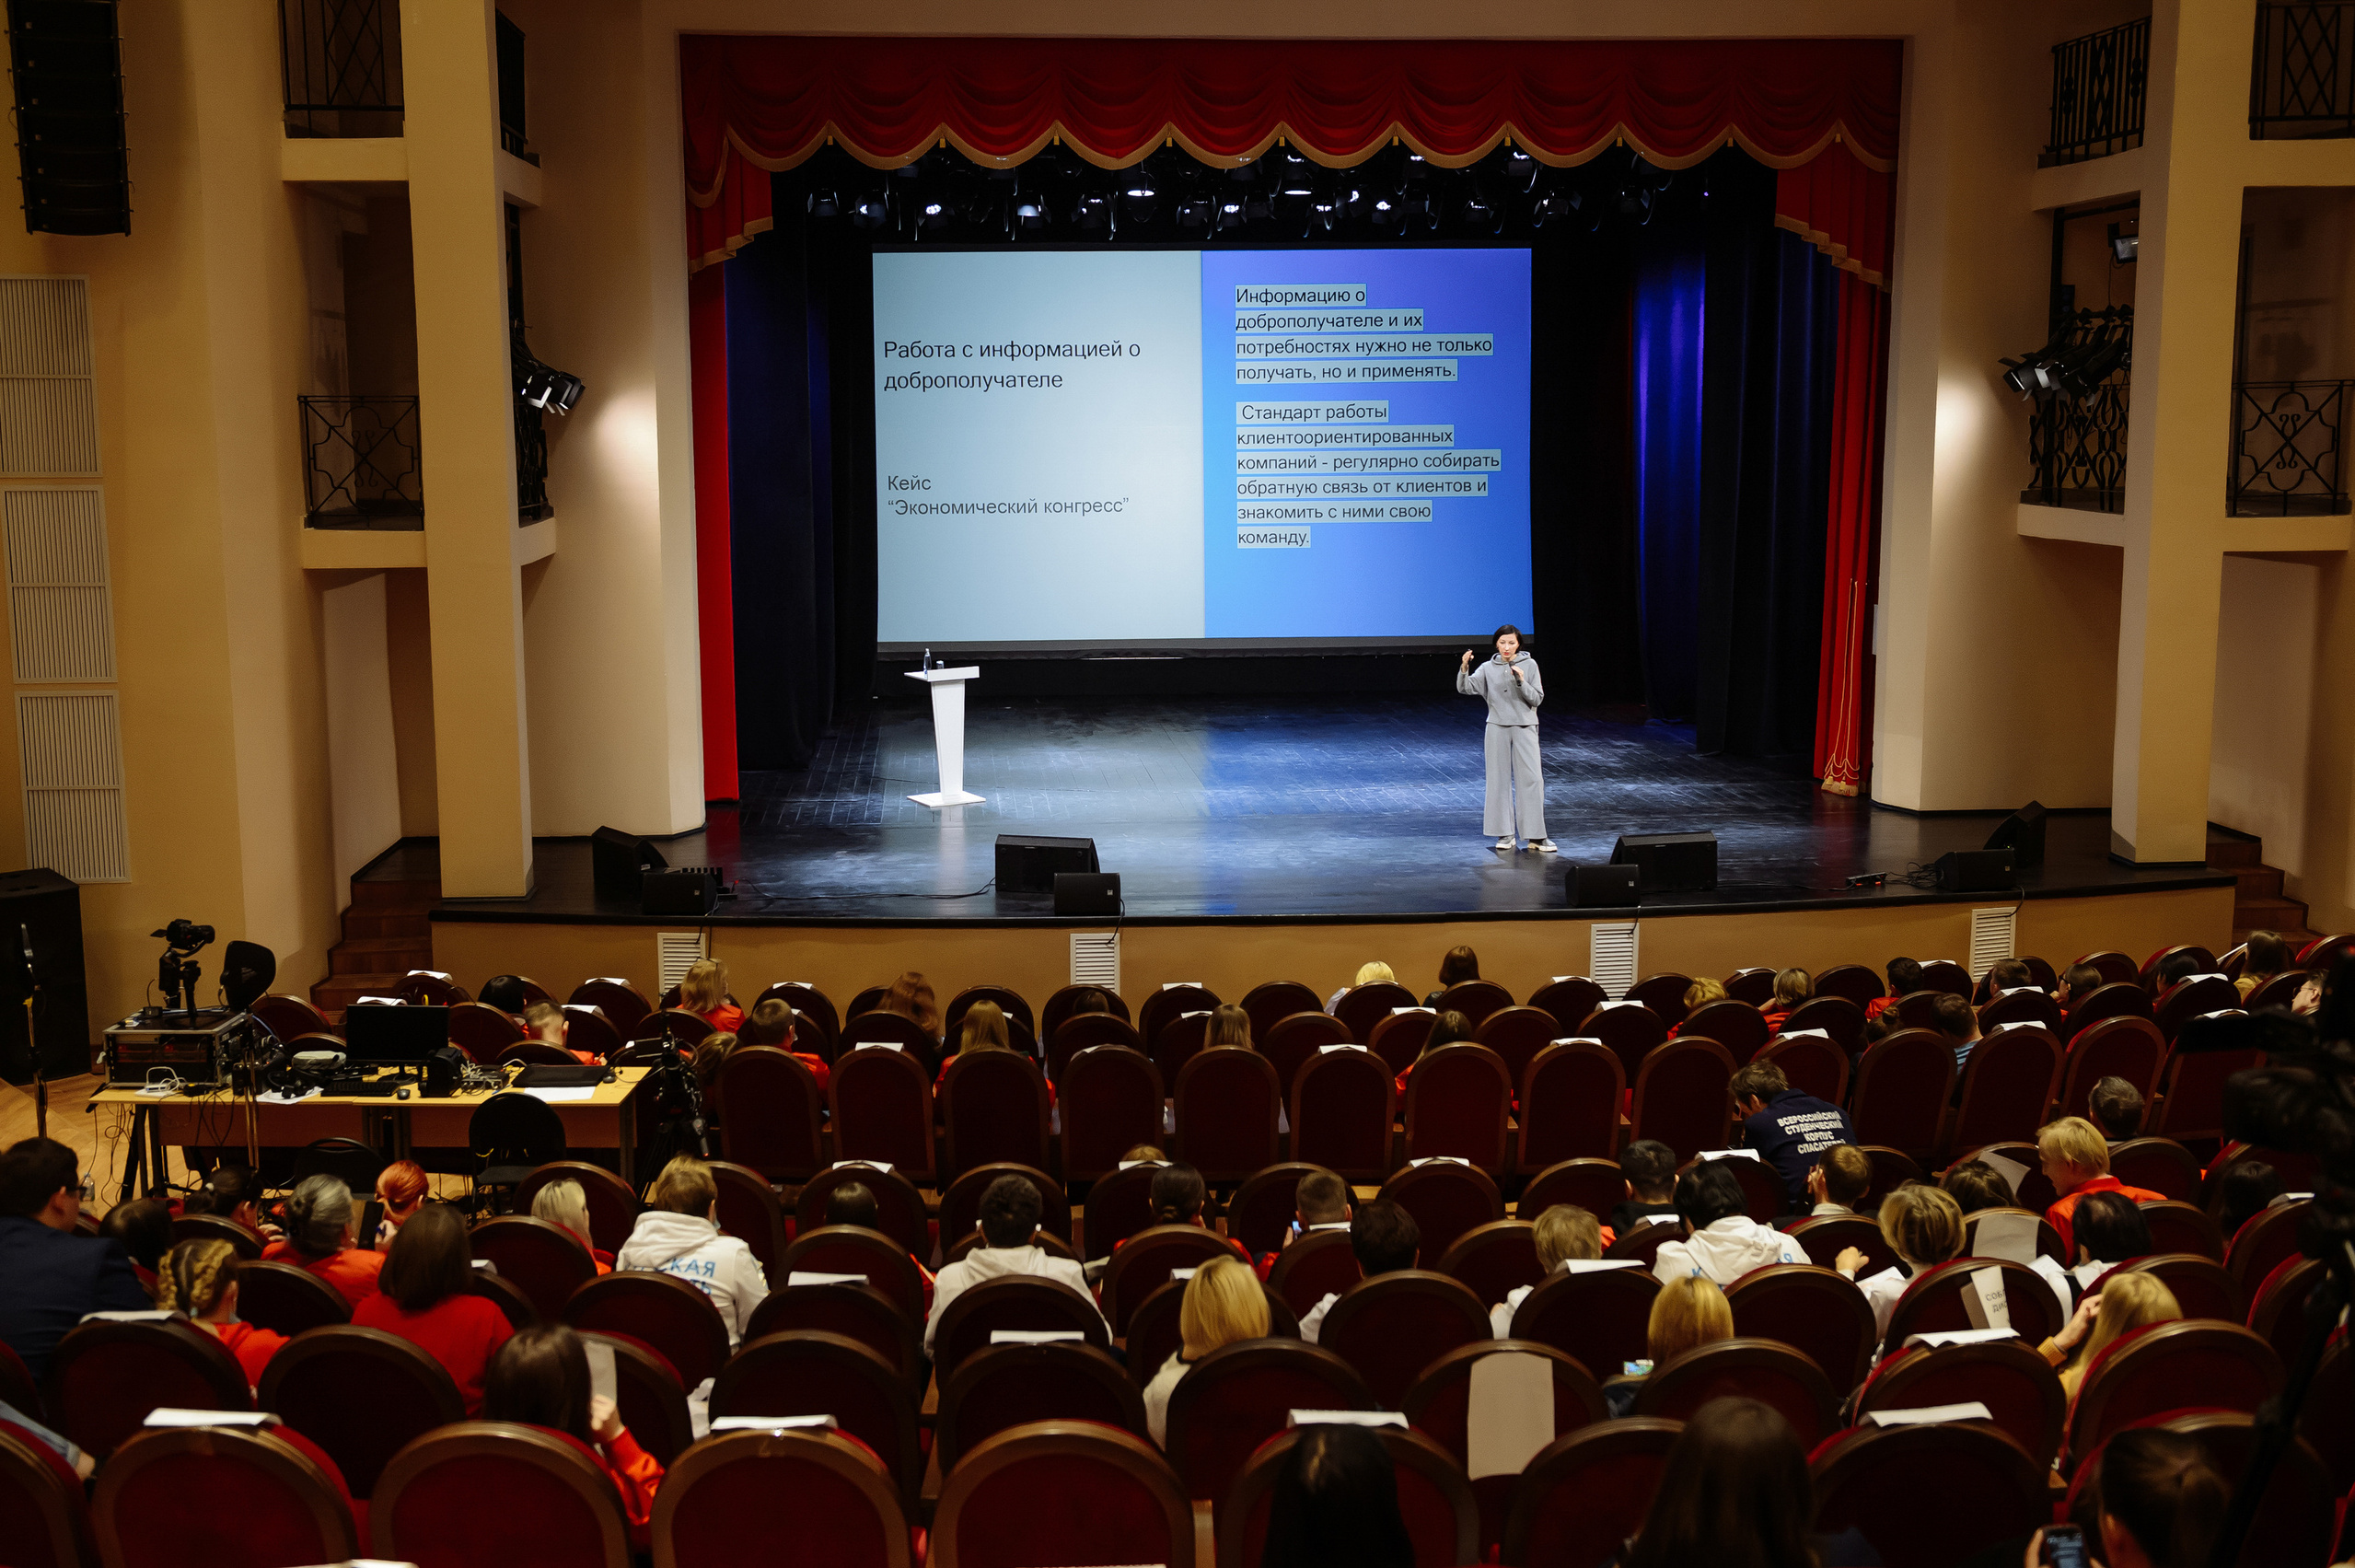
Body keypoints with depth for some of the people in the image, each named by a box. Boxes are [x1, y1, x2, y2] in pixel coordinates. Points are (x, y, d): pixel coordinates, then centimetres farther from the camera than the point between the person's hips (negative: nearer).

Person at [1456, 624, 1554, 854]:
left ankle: (1536, 836, -2)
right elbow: (1465, 688, -7)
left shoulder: (1529, 665, 0)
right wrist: (1464, 667, -23)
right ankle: (1506, 834, 10)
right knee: (1500, 779, 3)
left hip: (1524, 727, -1)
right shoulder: (1488, 668, 3)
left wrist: (1521, 682, -18)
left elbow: (1537, 698, -2)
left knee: (1531, 779, -6)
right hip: (1497, 729, 1)